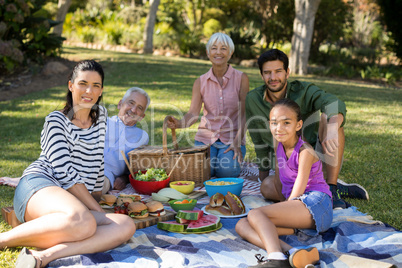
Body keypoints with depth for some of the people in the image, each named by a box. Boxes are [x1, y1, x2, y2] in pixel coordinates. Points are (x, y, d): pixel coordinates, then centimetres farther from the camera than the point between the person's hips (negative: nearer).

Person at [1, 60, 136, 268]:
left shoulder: (101, 116, 21)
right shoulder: (56, 120, 4)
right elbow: (65, 172, -7)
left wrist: (97, 195, 25)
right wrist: (98, 210, -10)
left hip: (73, 202, 6)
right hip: (38, 185, -5)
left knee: (126, 226, -25)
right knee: (83, 222, -40)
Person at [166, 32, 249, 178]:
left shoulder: (241, 78, -3)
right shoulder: (201, 82, 2)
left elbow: (244, 114, -6)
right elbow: (193, 113, -7)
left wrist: (237, 142, -18)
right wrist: (179, 123, -30)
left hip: (232, 137, -1)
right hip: (206, 137, 1)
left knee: (226, 171, -25)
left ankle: (234, 157, 11)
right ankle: (213, 156, 14)